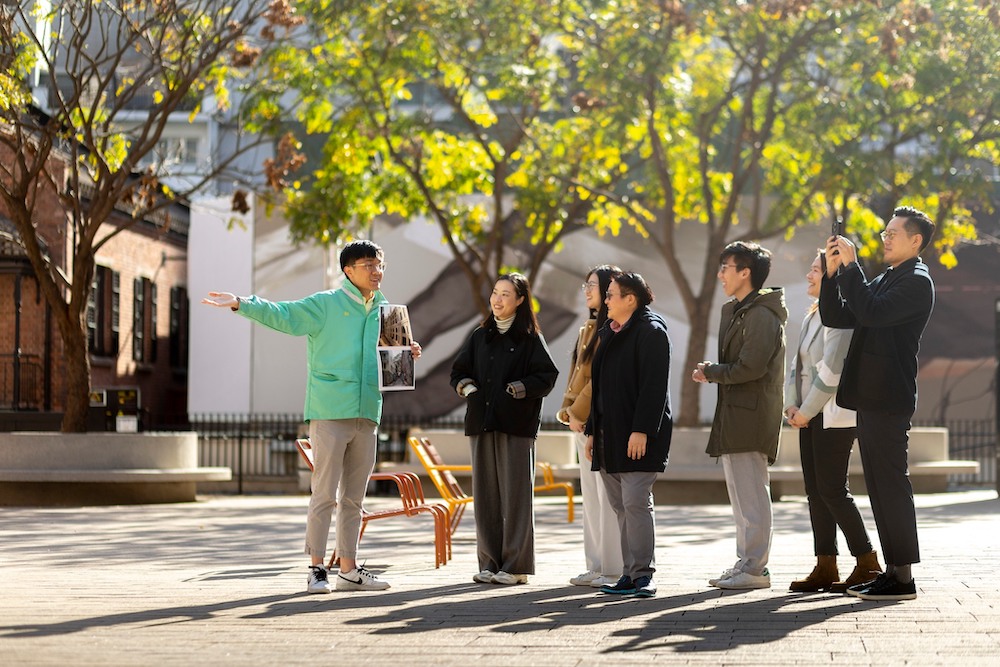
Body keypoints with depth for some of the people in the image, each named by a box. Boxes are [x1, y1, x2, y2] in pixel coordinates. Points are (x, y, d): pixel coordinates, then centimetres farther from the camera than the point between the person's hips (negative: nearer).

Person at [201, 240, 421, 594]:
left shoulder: (384, 312, 17)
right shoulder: (325, 305, -1)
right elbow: (283, 314, -8)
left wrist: (406, 354, 8)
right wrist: (240, 304, -21)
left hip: (366, 415, 6)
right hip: (329, 413, -6)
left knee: (353, 498, 11)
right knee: (325, 494, -6)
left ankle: (349, 569, 18)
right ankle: (317, 569, 0)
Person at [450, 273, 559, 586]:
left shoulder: (530, 338, 2)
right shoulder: (480, 336, 16)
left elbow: (547, 376, -5)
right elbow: (459, 370, 20)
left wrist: (519, 389, -19)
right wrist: (466, 386, -1)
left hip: (517, 423, -5)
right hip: (481, 422, 5)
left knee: (515, 492, -4)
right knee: (485, 493, 4)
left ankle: (516, 566, 0)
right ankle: (490, 563, 10)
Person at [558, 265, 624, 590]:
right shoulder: (589, 328, 19)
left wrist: (578, 411, -14)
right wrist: (569, 411, 8)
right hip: (583, 421, 10)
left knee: (608, 496, -7)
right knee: (591, 497, 10)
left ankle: (614, 569, -4)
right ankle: (596, 566, 15)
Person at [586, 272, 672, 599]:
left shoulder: (650, 331, -8)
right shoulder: (608, 333, 19)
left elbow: (654, 385, -16)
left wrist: (641, 430, -22)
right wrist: (593, 430, 18)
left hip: (639, 436, -9)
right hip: (610, 435, 9)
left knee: (635, 503, -11)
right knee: (621, 506, 8)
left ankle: (642, 575, -9)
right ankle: (630, 573, 11)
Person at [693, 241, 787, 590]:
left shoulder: (761, 315, -13)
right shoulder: (737, 311, 19)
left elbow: (750, 367, -20)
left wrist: (710, 372, -7)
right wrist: (712, 372, 1)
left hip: (751, 415, -11)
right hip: (733, 415, 11)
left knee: (751, 494, -9)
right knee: (740, 492, 14)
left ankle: (755, 568, -7)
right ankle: (746, 562, 20)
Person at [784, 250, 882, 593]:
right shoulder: (812, 317, 18)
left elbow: (832, 370, -19)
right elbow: (797, 366, 18)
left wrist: (807, 410, -15)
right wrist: (791, 404, 3)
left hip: (834, 416, -9)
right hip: (809, 415, 9)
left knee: (832, 489, -9)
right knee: (815, 490, 7)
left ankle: (867, 563, -1)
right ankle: (825, 567, 10)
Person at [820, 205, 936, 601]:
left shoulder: (916, 281, -8)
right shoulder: (884, 280, 21)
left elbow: (871, 312, -23)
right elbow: (835, 317, 18)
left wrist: (851, 266, -15)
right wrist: (834, 272, 6)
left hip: (889, 400, -10)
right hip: (871, 398, 10)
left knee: (891, 484, -8)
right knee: (880, 487, 10)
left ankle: (903, 577, -6)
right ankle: (892, 570, 15)